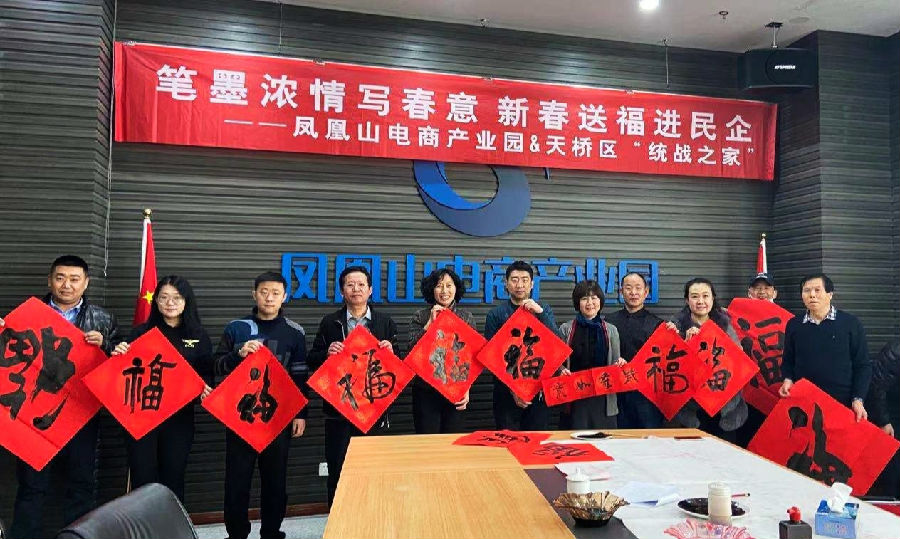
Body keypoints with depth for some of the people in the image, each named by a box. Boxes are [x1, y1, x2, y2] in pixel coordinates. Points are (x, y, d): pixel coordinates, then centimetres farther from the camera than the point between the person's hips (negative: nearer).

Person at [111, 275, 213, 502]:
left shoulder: (199, 336, 5)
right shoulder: (141, 332, 2)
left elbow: (207, 375, 6)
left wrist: (205, 388, -14)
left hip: (180, 417, 1)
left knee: (174, 479, 10)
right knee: (143, 479, 4)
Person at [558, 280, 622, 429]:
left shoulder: (611, 330, 9)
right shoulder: (566, 329, 5)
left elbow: (616, 363, 14)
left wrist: (620, 364, -7)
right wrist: (561, 371, -11)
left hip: (603, 400, 1)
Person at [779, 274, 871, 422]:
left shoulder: (851, 323, -2)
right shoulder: (793, 325, 6)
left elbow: (863, 365, -1)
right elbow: (787, 360, 14)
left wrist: (858, 399, -9)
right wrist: (788, 379, -5)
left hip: (844, 403, -2)